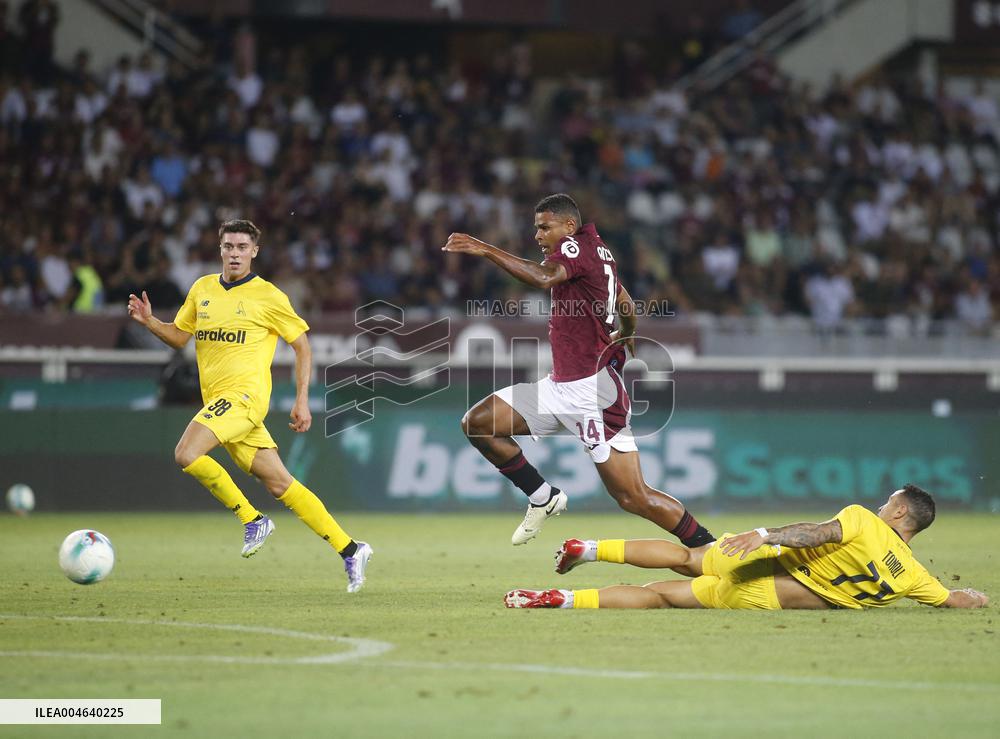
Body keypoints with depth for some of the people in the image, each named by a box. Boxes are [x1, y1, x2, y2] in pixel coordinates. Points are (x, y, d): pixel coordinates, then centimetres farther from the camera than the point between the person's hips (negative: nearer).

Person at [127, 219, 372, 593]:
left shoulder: (268, 296, -3)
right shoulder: (202, 289, 14)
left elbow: (302, 346, 3)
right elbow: (179, 336, 21)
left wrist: (302, 401, -2)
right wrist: (149, 321, 2)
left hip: (244, 393, -6)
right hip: (217, 400, 6)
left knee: (186, 454, -23)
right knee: (279, 484, 4)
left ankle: (253, 520, -10)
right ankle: (350, 550, 8)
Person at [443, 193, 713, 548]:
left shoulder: (578, 246, -12)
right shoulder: (599, 251, 16)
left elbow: (545, 277, -34)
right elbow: (625, 304, 32)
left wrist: (485, 250, -36)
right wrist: (624, 337, 53)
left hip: (592, 392, -10)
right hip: (559, 386, 10)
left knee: (634, 498, -10)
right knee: (477, 423, 4)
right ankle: (543, 498, 14)